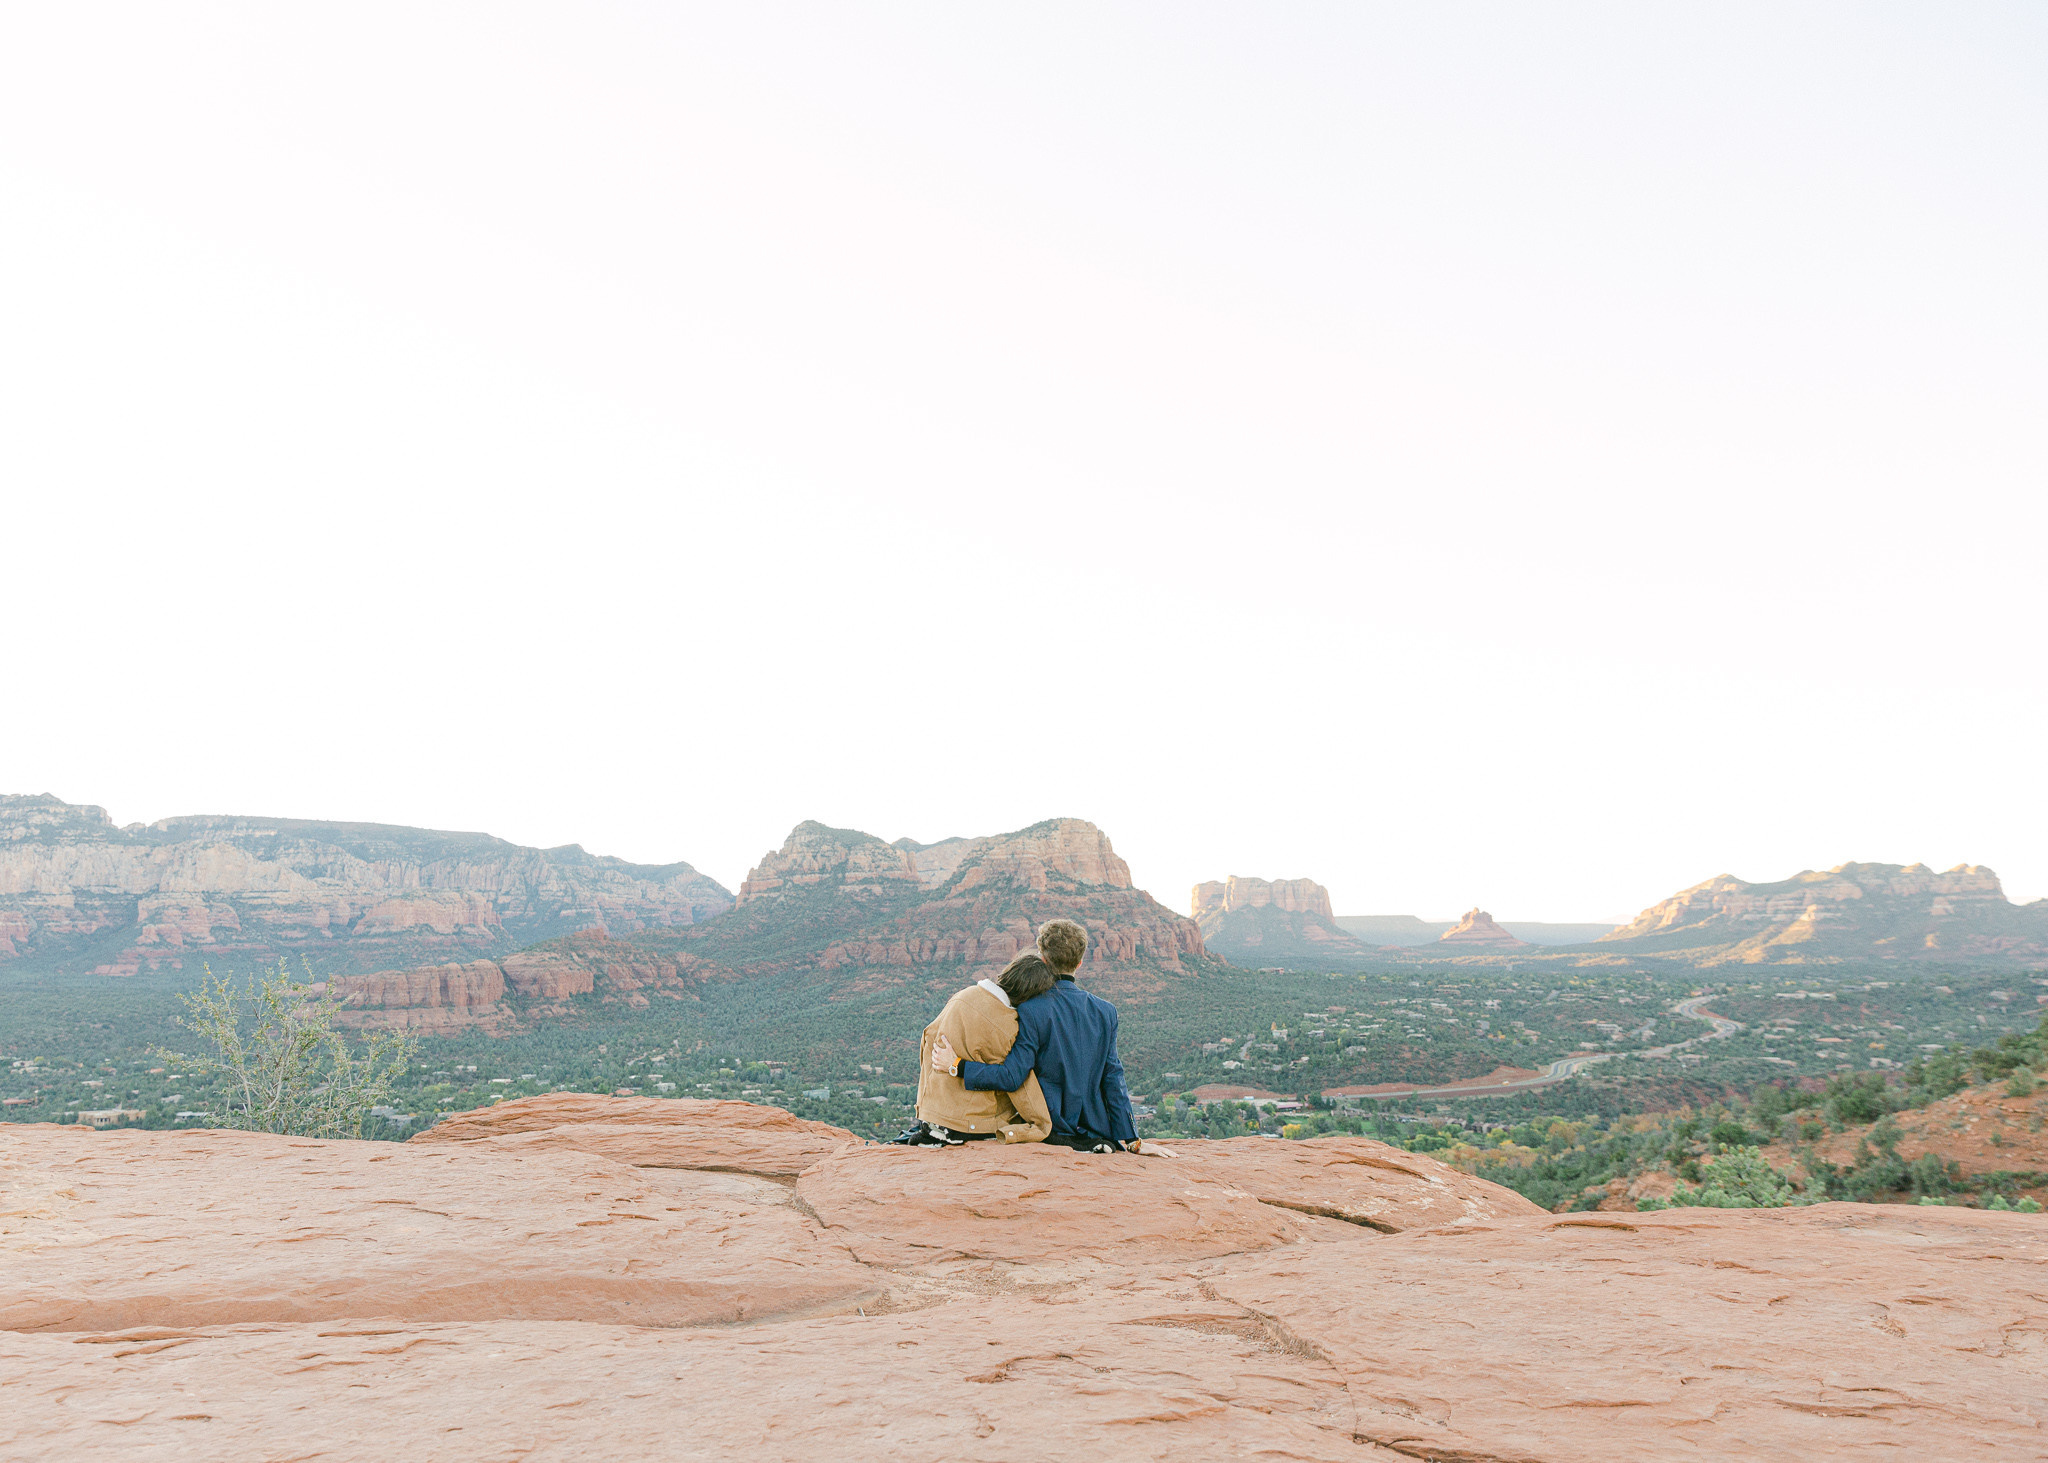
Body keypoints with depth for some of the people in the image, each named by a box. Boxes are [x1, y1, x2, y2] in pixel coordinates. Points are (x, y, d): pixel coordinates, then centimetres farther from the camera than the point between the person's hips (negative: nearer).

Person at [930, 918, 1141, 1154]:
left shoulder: (1031, 1012, -15)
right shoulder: (1106, 1012, 1)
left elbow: (1012, 1077, -18)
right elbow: (1113, 1080, 3)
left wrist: (956, 1065, -12)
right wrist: (1130, 1139, 9)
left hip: (1051, 1130, -5)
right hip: (1097, 1132, 5)